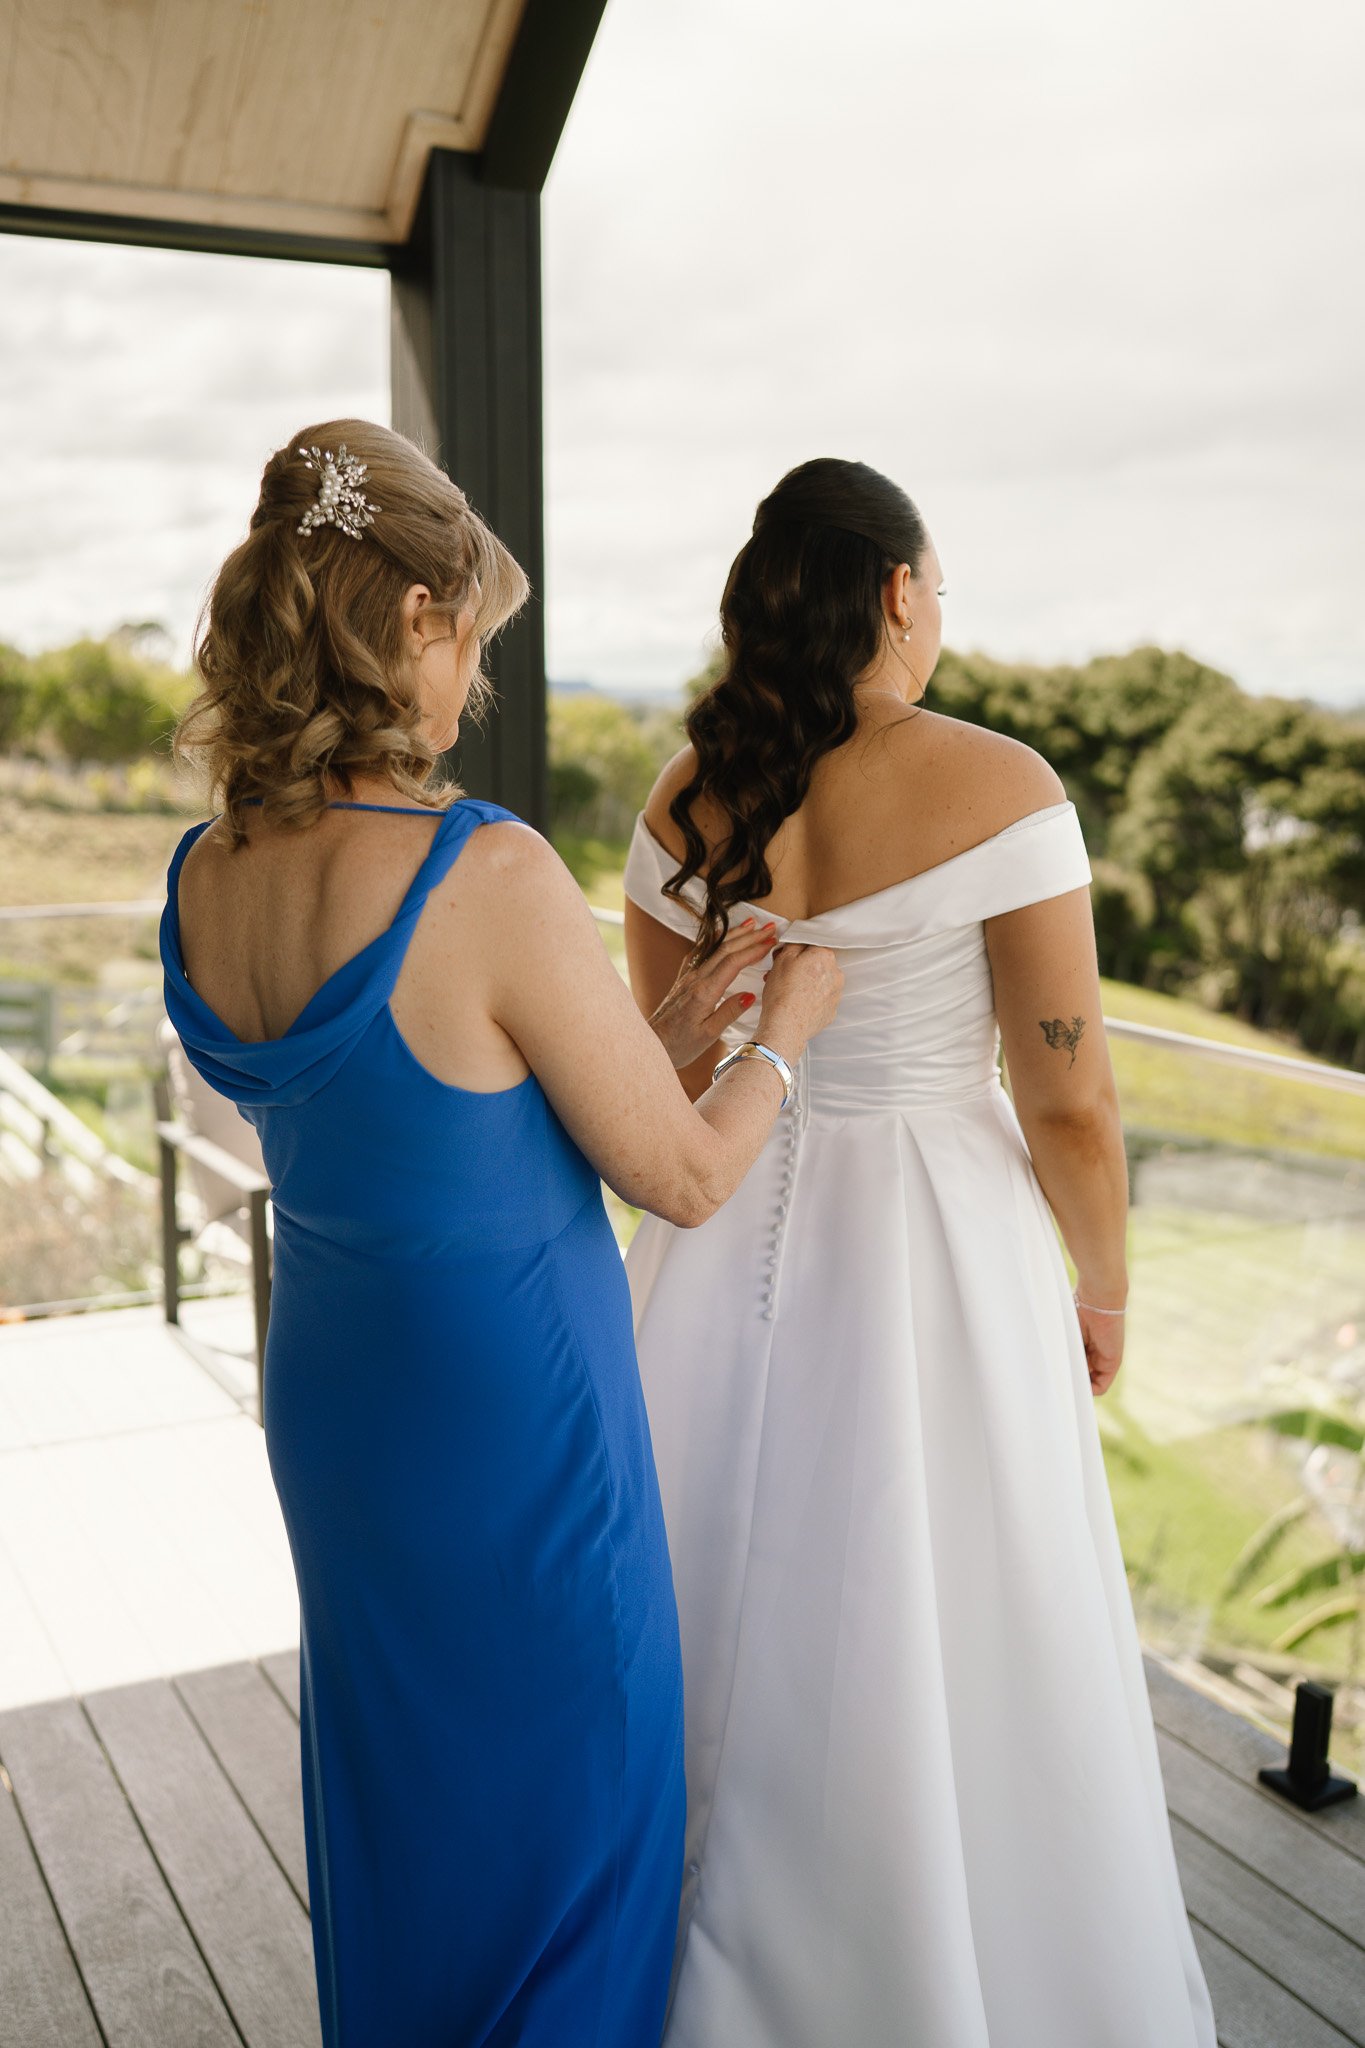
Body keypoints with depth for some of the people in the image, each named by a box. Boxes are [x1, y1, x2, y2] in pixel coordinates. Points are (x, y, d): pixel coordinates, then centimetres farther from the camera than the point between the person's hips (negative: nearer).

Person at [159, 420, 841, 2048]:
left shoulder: (202, 877, -5)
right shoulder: (487, 874, -27)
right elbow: (685, 1179, -16)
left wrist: (670, 1023, 7)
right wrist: (788, 1028, 2)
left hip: (326, 1392, 7)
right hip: (513, 1417, -7)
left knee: (392, 1780, 28)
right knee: (568, 1789, 18)